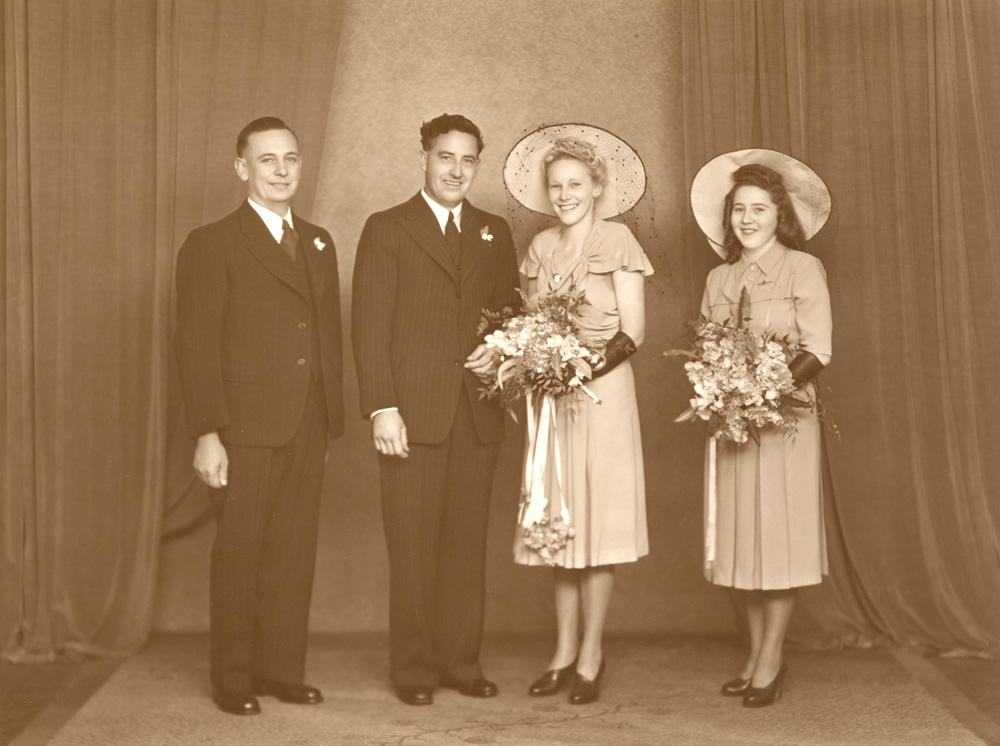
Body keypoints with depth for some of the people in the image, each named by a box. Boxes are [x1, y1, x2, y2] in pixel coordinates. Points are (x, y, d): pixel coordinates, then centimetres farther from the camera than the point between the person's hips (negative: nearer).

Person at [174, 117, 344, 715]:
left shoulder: (319, 243, 15)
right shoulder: (212, 245, -4)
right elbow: (196, 346, -8)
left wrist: (331, 420, 11)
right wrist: (206, 434, -14)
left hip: (309, 429, 5)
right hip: (246, 429, -5)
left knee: (295, 554, 8)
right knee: (239, 553, 3)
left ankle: (282, 669, 19)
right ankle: (233, 680, 14)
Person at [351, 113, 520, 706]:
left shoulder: (495, 233, 16)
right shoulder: (387, 229, 3)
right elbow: (370, 326, -3)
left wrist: (500, 351, -1)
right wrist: (381, 407, -12)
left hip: (478, 412, 4)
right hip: (412, 411, -3)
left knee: (468, 542, 6)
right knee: (413, 544, 0)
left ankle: (462, 661, 16)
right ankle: (413, 667, 10)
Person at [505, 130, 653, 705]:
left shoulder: (617, 239, -4)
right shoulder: (541, 247, 12)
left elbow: (634, 329, -8)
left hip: (603, 391, -5)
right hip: (552, 394, 5)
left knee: (598, 525, -3)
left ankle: (591, 656, 6)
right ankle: (565, 653, 15)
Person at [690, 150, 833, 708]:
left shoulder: (802, 269, -2)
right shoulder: (719, 278, 13)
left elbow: (818, 350, -9)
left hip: (784, 417, -5)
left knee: (779, 534, -3)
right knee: (742, 537, 6)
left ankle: (771, 661, 4)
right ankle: (758, 655, 15)